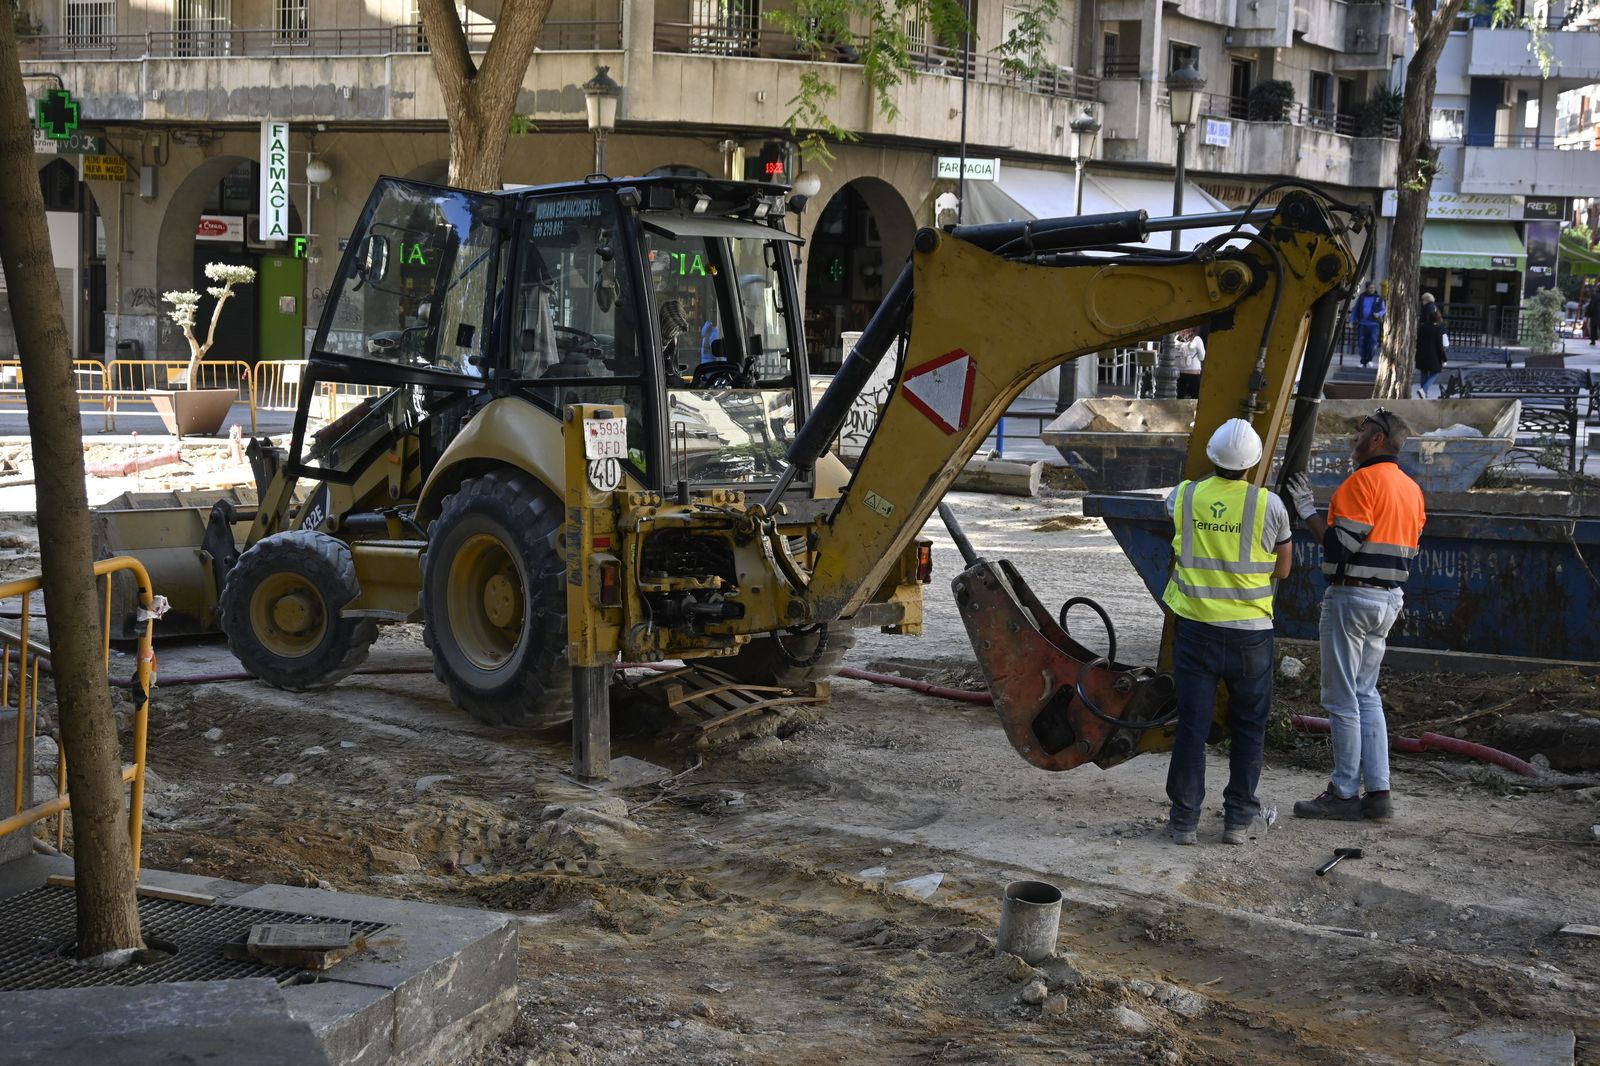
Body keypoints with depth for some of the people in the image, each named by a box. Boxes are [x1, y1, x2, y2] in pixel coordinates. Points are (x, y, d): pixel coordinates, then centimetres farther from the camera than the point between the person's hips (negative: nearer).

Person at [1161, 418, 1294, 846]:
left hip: (1195, 627, 1)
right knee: (1248, 726, 11)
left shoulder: (1184, 497, -3)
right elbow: (1282, 570, 3)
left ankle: (1184, 818, 7)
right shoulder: (1269, 505, -9)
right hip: (1250, 631, -1)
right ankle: (1239, 818, 15)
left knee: (1191, 723, 5)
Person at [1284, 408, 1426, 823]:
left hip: (1352, 596, -9)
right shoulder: (1411, 488, 13)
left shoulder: (1364, 480, -15)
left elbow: (1344, 544, -20)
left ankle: (1345, 793, 2)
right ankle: (1378, 793, 12)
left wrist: (1307, 512, -9)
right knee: (1366, 695, 15)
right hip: (1390, 598, 9)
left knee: (1342, 699, -2)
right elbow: (1407, 550, 16)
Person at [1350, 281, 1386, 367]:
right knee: (1362, 343, 1)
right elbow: (1355, 309, 16)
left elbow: (1384, 309, 13)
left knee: (1373, 341, -17)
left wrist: (1379, 314, -9)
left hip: (1374, 324, -1)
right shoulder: (1361, 297, 10)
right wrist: (1352, 320, 12)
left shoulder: (1379, 298, 7)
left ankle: (1369, 359, -4)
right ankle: (1363, 362, 9)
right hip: (1362, 324, 1)